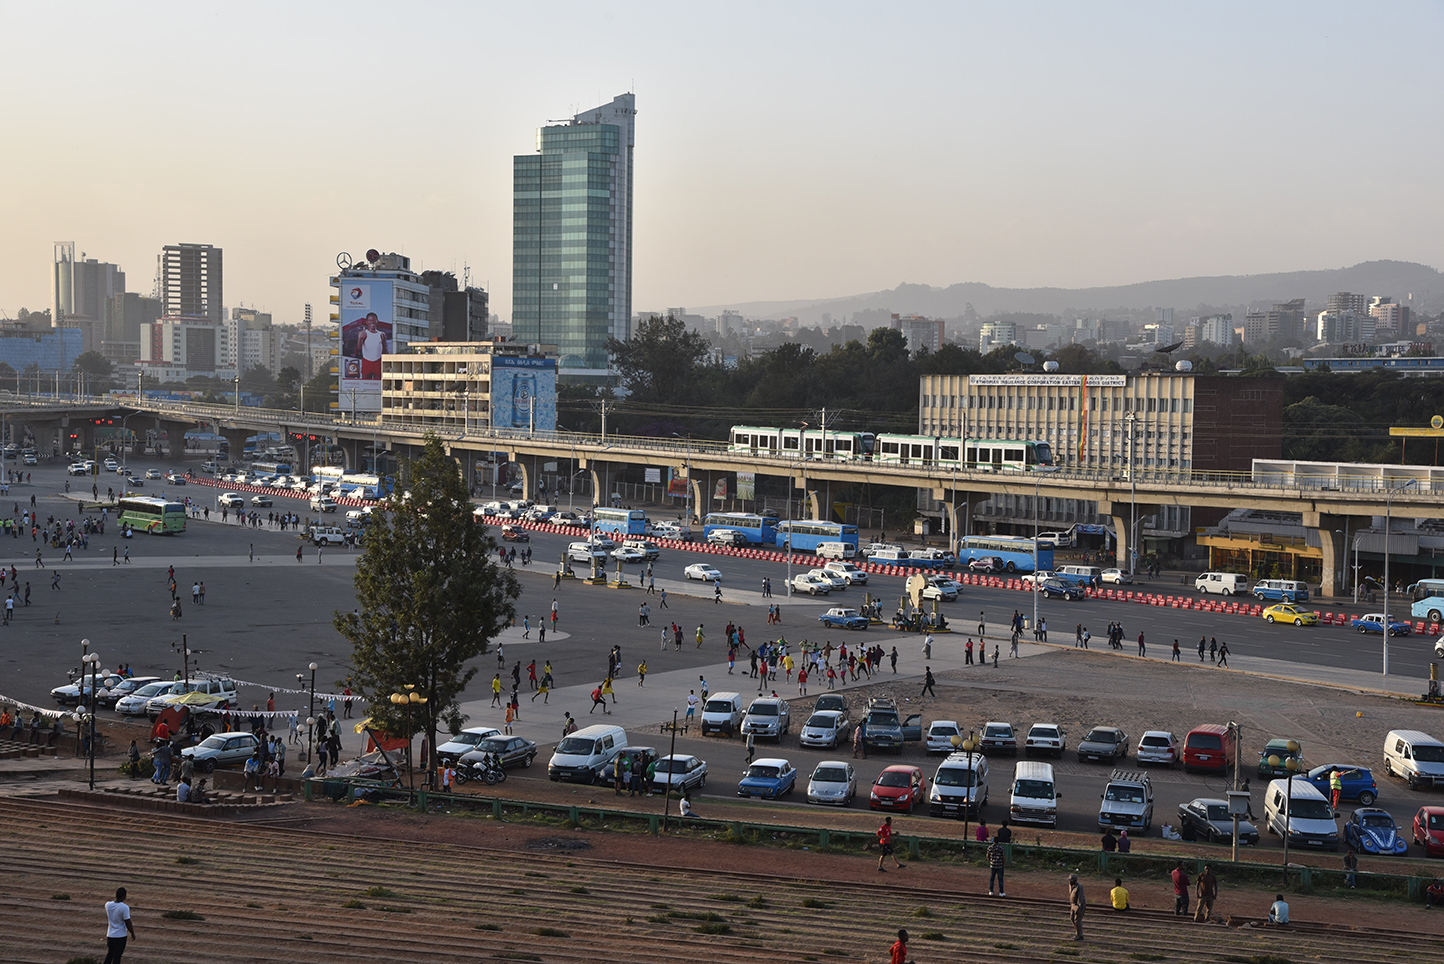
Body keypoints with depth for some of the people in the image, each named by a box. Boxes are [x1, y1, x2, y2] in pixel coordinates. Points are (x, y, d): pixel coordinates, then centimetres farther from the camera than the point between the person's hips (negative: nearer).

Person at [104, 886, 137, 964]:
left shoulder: (108, 905, -4)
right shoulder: (125, 907, -20)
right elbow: (128, 923, -15)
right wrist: (132, 934, -2)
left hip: (110, 935, 5)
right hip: (120, 935, -5)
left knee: (109, 954, 19)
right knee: (117, 956, 3)